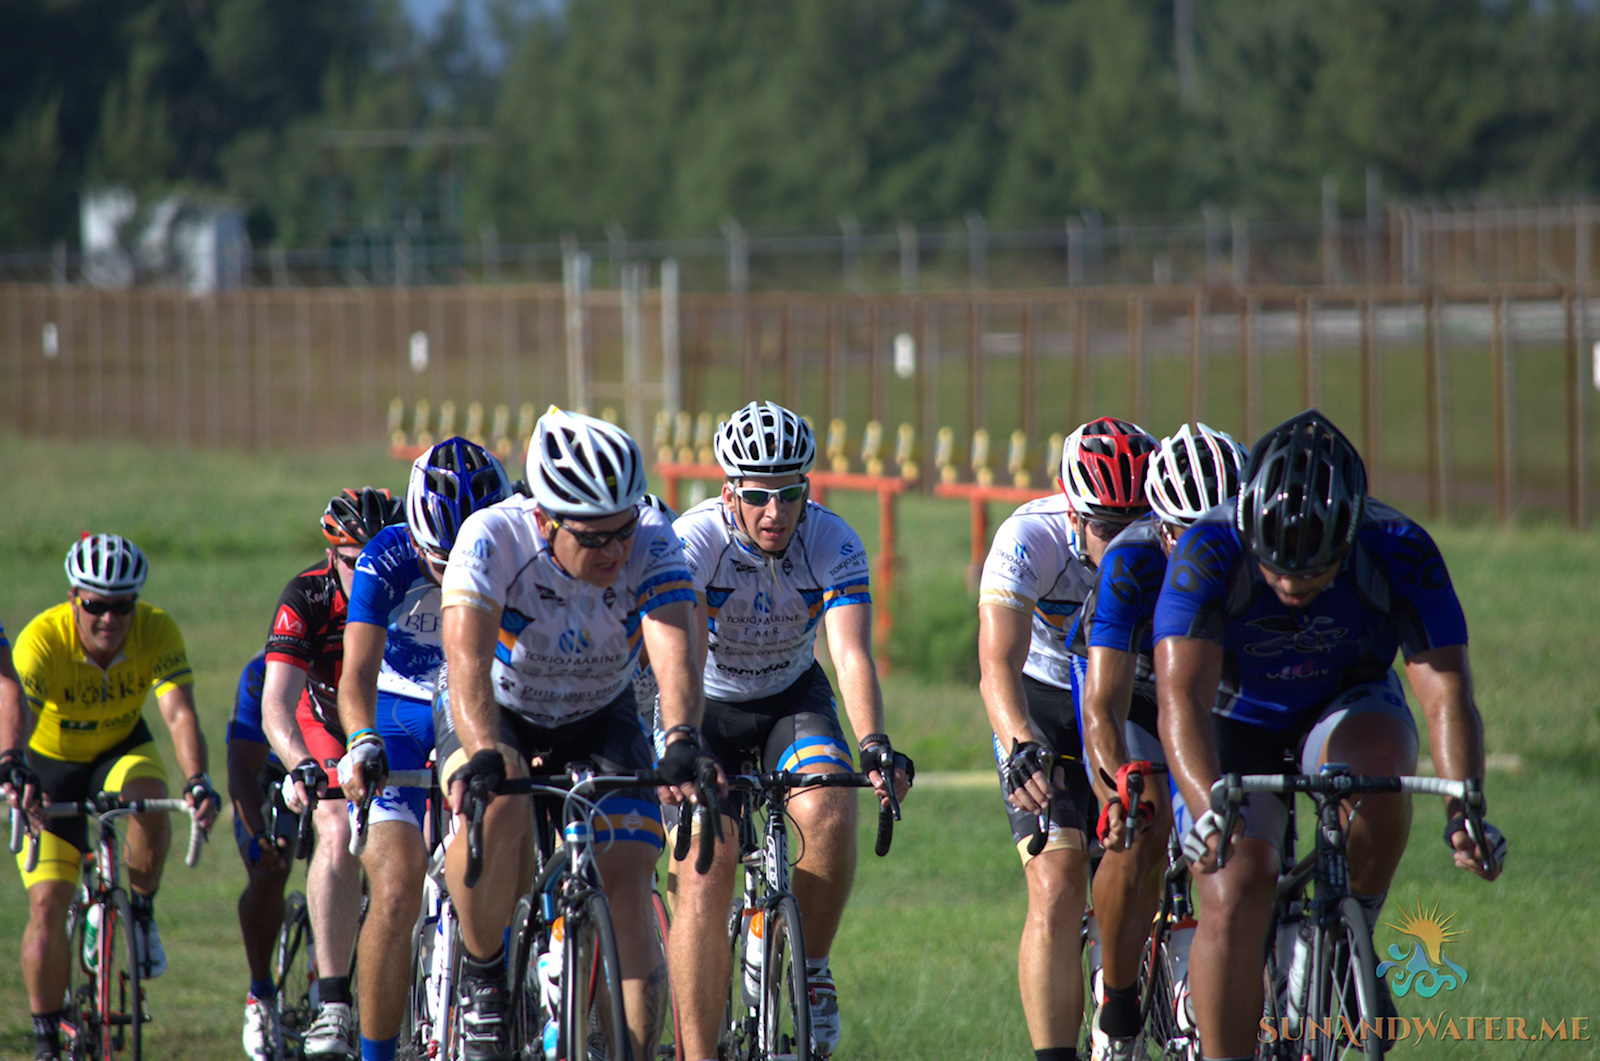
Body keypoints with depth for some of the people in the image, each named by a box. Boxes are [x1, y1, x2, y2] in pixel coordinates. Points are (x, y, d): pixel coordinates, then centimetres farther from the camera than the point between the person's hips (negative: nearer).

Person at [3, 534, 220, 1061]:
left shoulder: (158, 632, -26)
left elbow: (179, 713, -37)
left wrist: (197, 782, -54)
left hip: (121, 751, 1)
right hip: (51, 764, -1)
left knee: (148, 792, -35)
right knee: (47, 904, -12)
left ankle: (140, 910, -10)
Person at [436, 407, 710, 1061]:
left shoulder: (654, 546, -27)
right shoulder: (493, 538, -32)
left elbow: (674, 652, -40)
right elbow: (466, 658, -43)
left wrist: (683, 742, -59)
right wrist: (484, 755, -60)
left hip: (599, 717, 2)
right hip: (495, 713, -2)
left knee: (628, 902, -13)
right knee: (496, 812, -35)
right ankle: (481, 973, -11)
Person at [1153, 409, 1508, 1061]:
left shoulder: (1400, 554, -28)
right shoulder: (1208, 552, -30)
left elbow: (1445, 691, -32)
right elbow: (1181, 696, -39)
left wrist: (1464, 806, -50)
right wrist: (1208, 808, -56)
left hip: (1346, 712, 1)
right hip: (1241, 725, 0)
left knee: (1379, 756, -35)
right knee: (1233, 898, -23)